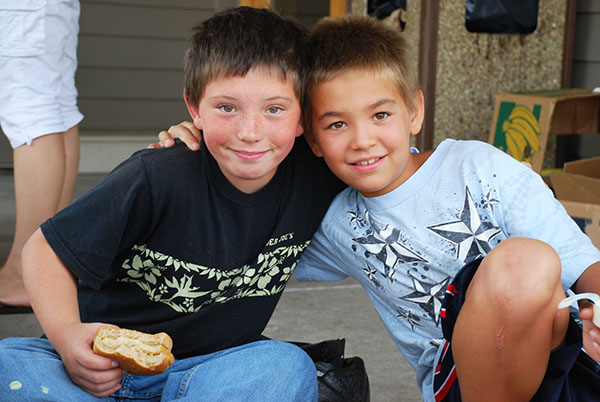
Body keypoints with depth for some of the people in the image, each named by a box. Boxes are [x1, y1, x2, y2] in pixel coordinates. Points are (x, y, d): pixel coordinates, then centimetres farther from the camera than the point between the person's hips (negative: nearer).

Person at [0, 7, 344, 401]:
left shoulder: (314, 176, -13)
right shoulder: (156, 181, -22)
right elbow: (46, 250, -13)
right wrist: (67, 334, -29)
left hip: (211, 366, 1)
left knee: (286, 367, -29)